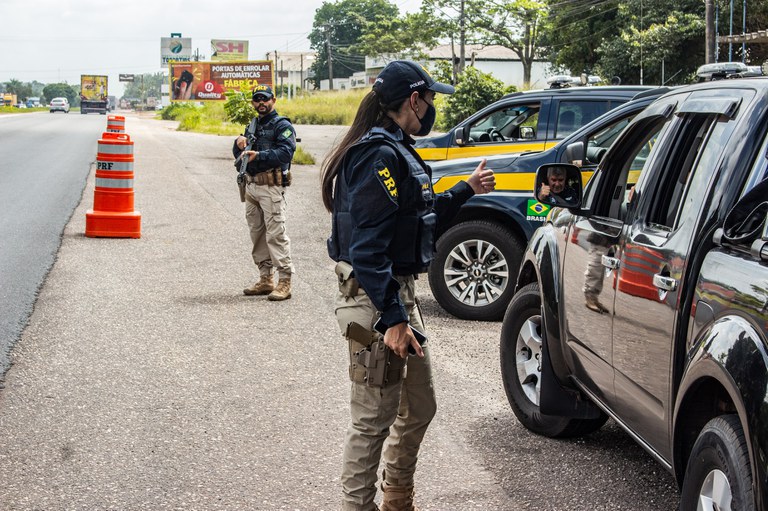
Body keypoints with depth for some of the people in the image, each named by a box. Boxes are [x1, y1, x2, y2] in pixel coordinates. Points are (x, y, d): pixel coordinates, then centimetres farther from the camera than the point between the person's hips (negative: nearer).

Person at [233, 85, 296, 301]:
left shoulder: (282, 126, -4)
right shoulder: (253, 125, 20)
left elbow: (286, 152, -18)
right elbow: (238, 154, 21)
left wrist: (259, 155, -26)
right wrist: (239, 144, -2)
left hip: (271, 187, -8)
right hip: (251, 186, 8)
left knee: (275, 233, -12)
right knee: (257, 233, 11)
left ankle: (284, 281, -11)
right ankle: (265, 279, 19)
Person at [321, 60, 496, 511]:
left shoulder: (394, 151, 13)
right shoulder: (380, 156, -19)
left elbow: (420, 218, 25)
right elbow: (367, 247, -25)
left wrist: (467, 190, 28)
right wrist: (393, 318, -27)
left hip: (400, 294, 11)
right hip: (377, 303, -11)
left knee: (420, 408, 22)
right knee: (374, 421, -2)